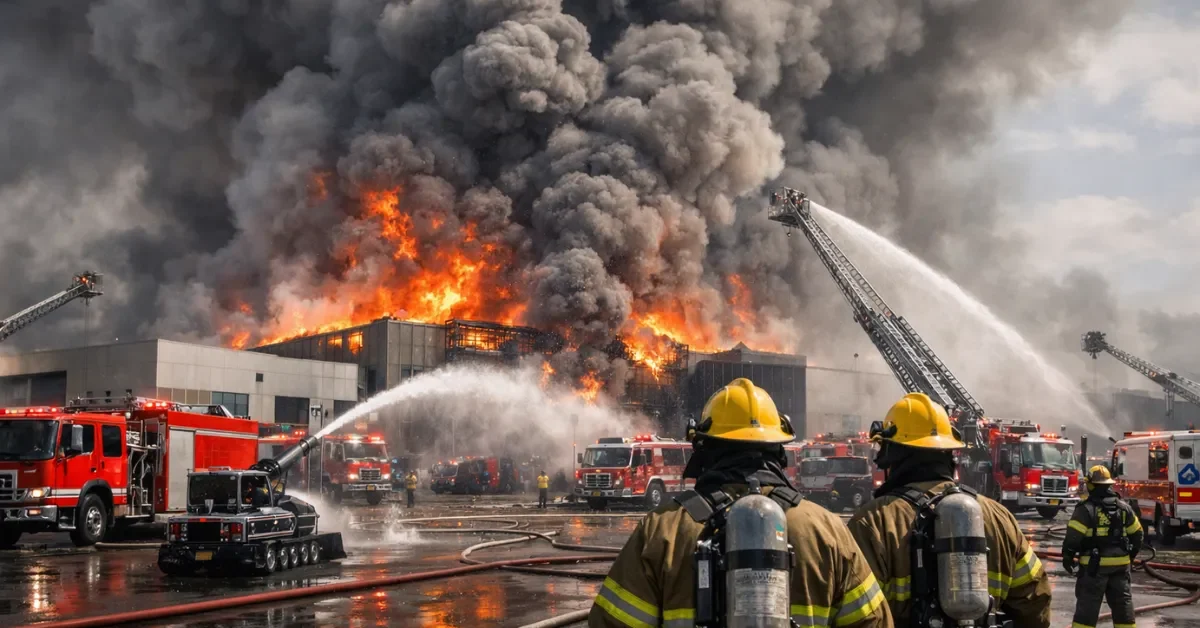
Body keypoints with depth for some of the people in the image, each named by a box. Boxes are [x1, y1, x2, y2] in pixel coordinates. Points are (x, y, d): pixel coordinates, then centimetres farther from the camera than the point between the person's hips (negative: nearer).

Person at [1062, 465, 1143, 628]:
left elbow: (1073, 537, -16)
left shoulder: (1086, 509, -12)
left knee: (1087, 607, 0)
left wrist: (1067, 558, -3)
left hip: (1094, 565, -5)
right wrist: (1131, 555, 25)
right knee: (1123, 605, 13)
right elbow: (1137, 534, 13)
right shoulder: (1124, 507, 6)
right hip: (1120, 564, 5)